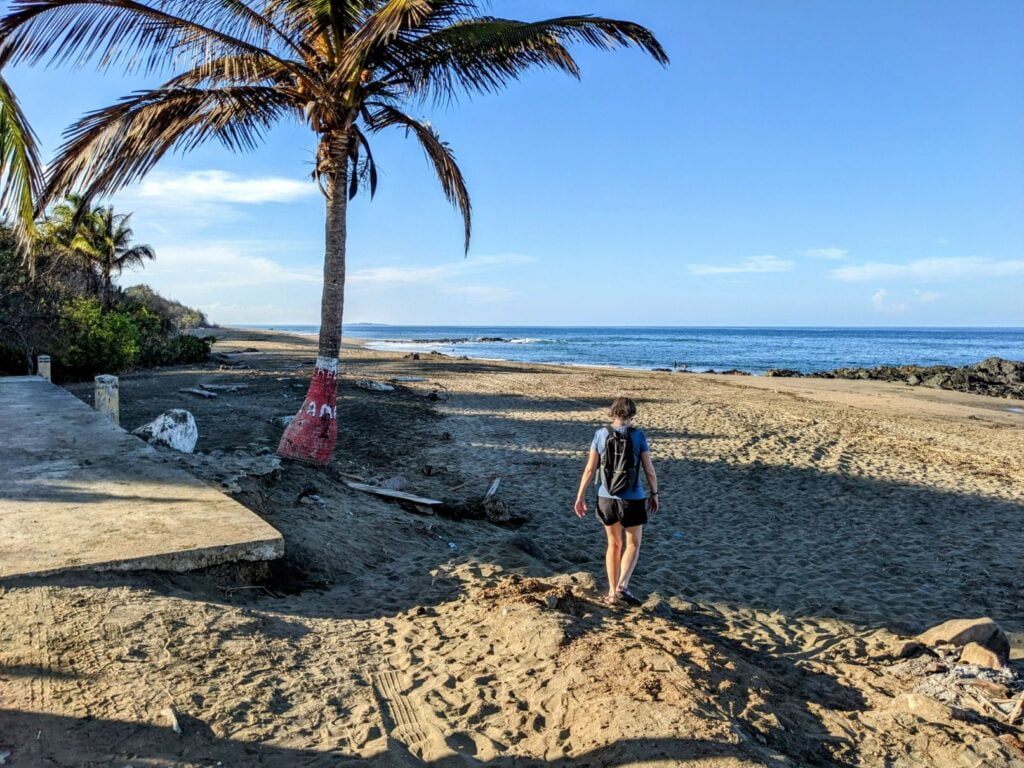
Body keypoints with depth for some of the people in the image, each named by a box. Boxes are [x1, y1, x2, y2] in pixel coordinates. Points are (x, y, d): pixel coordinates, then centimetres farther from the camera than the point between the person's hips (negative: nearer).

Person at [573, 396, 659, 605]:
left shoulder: (601, 434, -4)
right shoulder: (638, 436, -9)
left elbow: (589, 469, -3)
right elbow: (649, 470, -6)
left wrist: (580, 496, 3)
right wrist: (654, 494, 9)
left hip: (606, 498, 3)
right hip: (632, 499, -3)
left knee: (614, 544, 19)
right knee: (633, 544, 13)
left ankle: (612, 592, 22)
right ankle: (622, 586, -5)